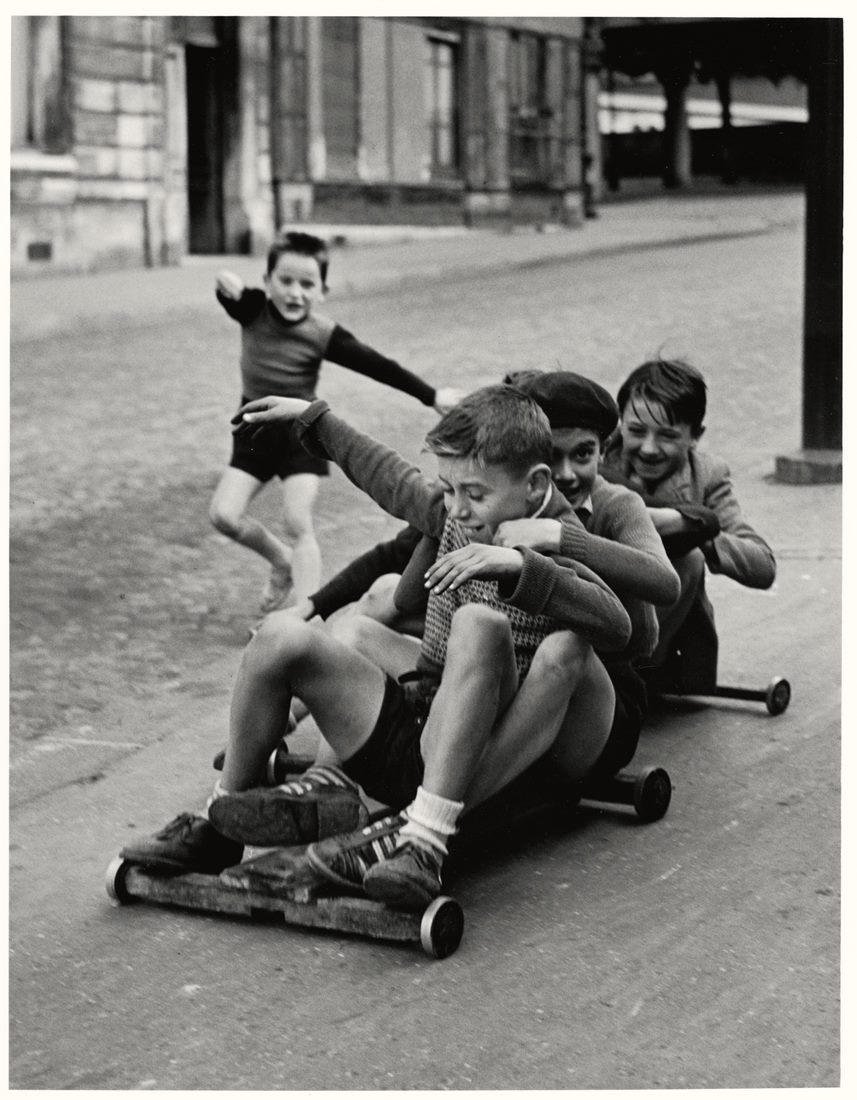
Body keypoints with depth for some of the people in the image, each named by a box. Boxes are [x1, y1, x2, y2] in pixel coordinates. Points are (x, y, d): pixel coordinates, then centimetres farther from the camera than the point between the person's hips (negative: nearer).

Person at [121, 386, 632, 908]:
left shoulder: (555, 557, -9)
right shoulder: (453, 517, 9)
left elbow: (617, 625, -29)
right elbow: (391, 476, 28)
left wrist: (520, 566, -40)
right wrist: (314, 419, 38)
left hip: (487, 759, -6)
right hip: (414, 727, 6)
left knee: (478, 624, -33)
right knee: (283, 636, -10)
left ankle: (423, 838, -39)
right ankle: (217, 825, 3)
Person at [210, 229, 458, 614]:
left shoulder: (323, 335, -18)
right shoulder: (253, 311, -11)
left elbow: (378, 366, -14)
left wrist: (431, 395, -13)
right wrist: (227, 284, -47)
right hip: (255, 427, 3)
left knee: (298, 523, -14)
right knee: (223, 514, -6)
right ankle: (282, 562, 22)